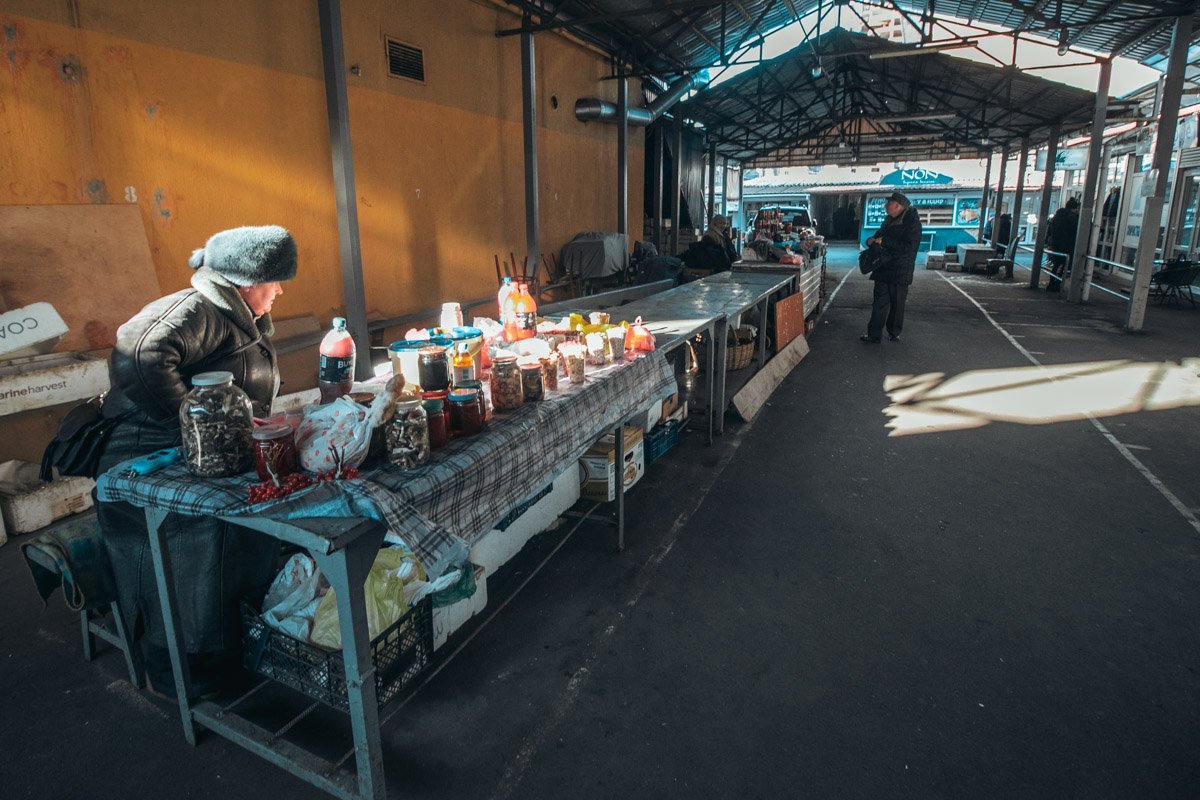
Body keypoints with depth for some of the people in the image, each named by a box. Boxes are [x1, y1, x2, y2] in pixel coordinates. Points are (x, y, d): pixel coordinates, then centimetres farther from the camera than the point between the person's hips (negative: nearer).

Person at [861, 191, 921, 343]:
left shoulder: (912, 222, -13)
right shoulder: (889, 220, 10)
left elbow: (909, 247, -23)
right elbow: (880, 234, 25)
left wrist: (884, 242, -24)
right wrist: (872, 240, 0)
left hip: (900, 272, -6)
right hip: (883, 269, 7)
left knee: (897, 304, 7)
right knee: (879, 302, 5)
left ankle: (894, 333, 20)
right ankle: (874, 334, 8)